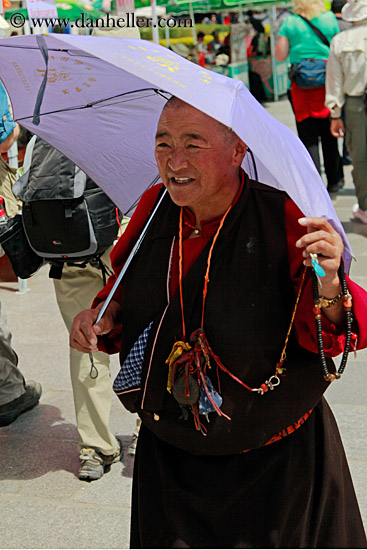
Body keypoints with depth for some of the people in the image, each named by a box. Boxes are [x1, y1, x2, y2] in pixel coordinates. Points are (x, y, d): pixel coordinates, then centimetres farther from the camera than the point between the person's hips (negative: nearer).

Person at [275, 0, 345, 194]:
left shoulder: (289, 22, 0)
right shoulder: (330, 19, 2)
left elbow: (280, 55, 1)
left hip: (301, 85, -1)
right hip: (327, 83, 1)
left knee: (308, 137, 2)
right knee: (329, 135, 12)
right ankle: (334, 180, 20)